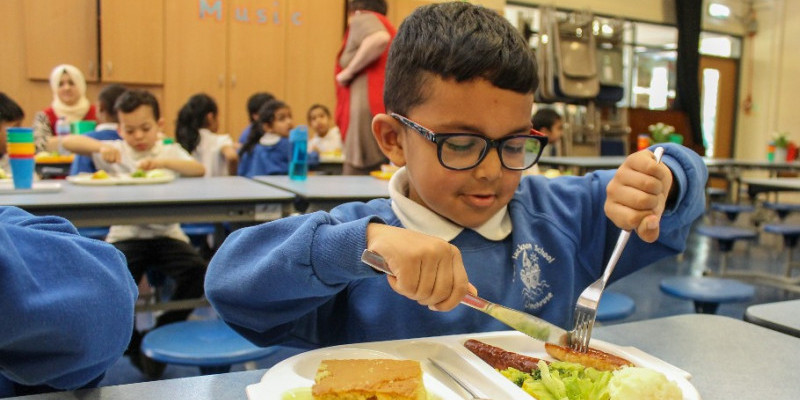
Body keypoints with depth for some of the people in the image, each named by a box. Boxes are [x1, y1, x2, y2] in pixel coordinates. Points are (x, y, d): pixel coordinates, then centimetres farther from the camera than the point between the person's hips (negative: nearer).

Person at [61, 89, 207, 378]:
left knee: (197, 272, -24)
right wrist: (99, 146, -15)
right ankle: (134, 343, 3)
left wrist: (164, 162, -24)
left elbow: (199, 170, -9)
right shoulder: (115, 151, 10)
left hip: (166, 233, 0)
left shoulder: (170, 151, 10)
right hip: (126, 235, 0)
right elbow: (67, 142, 3)